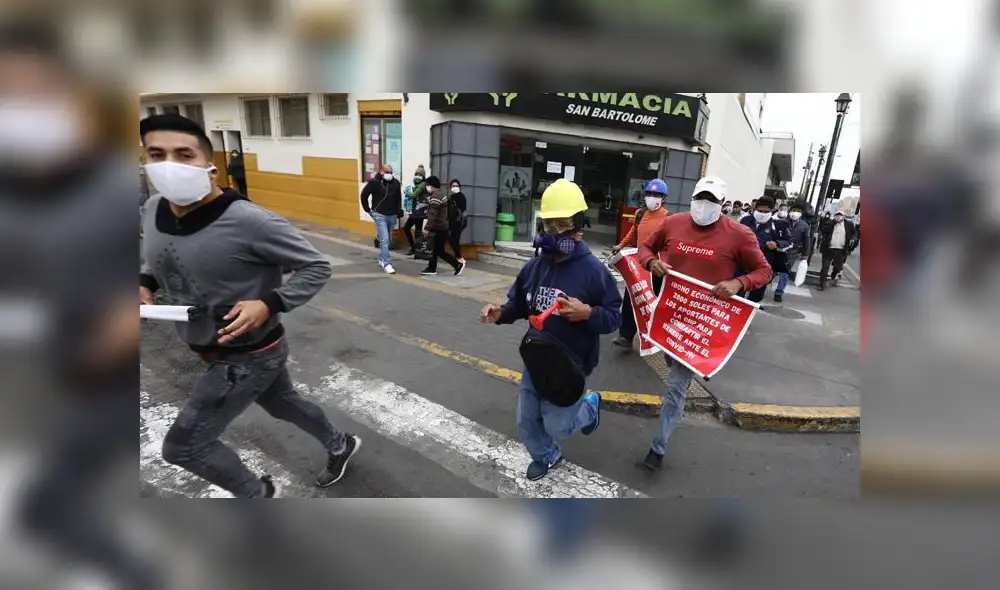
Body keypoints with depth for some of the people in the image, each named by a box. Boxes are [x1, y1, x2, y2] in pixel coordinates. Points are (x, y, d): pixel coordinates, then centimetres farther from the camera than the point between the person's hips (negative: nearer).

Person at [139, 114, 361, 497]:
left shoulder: (249, 221, -28)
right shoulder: (155, 210, -4)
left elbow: (317, 268, -20)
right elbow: (159, 256, 17)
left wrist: (269, 304, -32)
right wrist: (145, 282, -3)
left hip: (252, 354, -8)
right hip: (214, 349, 8)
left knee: (183, 446, 5)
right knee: (284, 405, 26)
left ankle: (258, 494, 32)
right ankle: (339, 446, 53)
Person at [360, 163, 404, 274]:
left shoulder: (396, 183, 3)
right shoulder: (374, 182, -10)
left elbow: (399, 198, 15)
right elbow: (364, 195, -1)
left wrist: (399, 211, 6)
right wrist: (367, 209, 2)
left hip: (392, 216, 5)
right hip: (380, 215, -5)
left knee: (388, 240, 15)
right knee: (384, 240, -12)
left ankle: (381, 259, 34)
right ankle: (386, 264, -12)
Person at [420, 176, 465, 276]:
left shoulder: (435, 197, -19)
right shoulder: (443, 193, 11)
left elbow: (432, 215, -26)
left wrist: (427, 228, -26)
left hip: (438, 228, -10)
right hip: (442, 226, 10)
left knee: (439, 252, -4)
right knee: (435, 249, 13)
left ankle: (458, 264, 2)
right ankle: (431, 268, 19)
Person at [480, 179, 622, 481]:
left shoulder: (593, 269, -18)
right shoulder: (535, 266, -3)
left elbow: (613, 317, -14)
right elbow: (518, 303, 8)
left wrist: (588, 313, -33)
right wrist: (500, 314, -12)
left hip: (570, 364, -5)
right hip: (535, 359, 6)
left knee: (556, 425, 11)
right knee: (526, 422, 19)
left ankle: (590, 404, 42)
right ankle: (546, 456, 50)